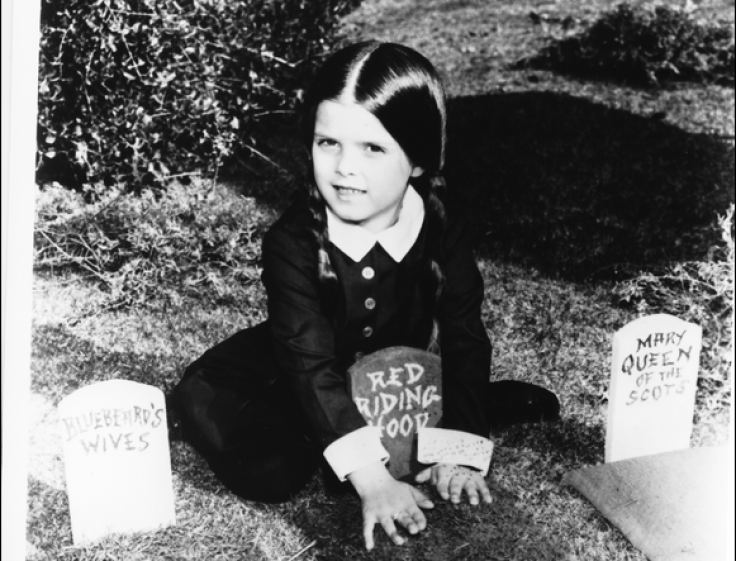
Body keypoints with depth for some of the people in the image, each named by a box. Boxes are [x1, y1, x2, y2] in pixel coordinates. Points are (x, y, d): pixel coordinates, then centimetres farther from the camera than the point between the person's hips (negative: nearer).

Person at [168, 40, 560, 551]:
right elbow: (310, 362, -34)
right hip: (303, 389, 0)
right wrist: (369, 476, -42)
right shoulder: (293, 241, -27)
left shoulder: (441, 233, -19)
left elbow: (464, 342, -17)